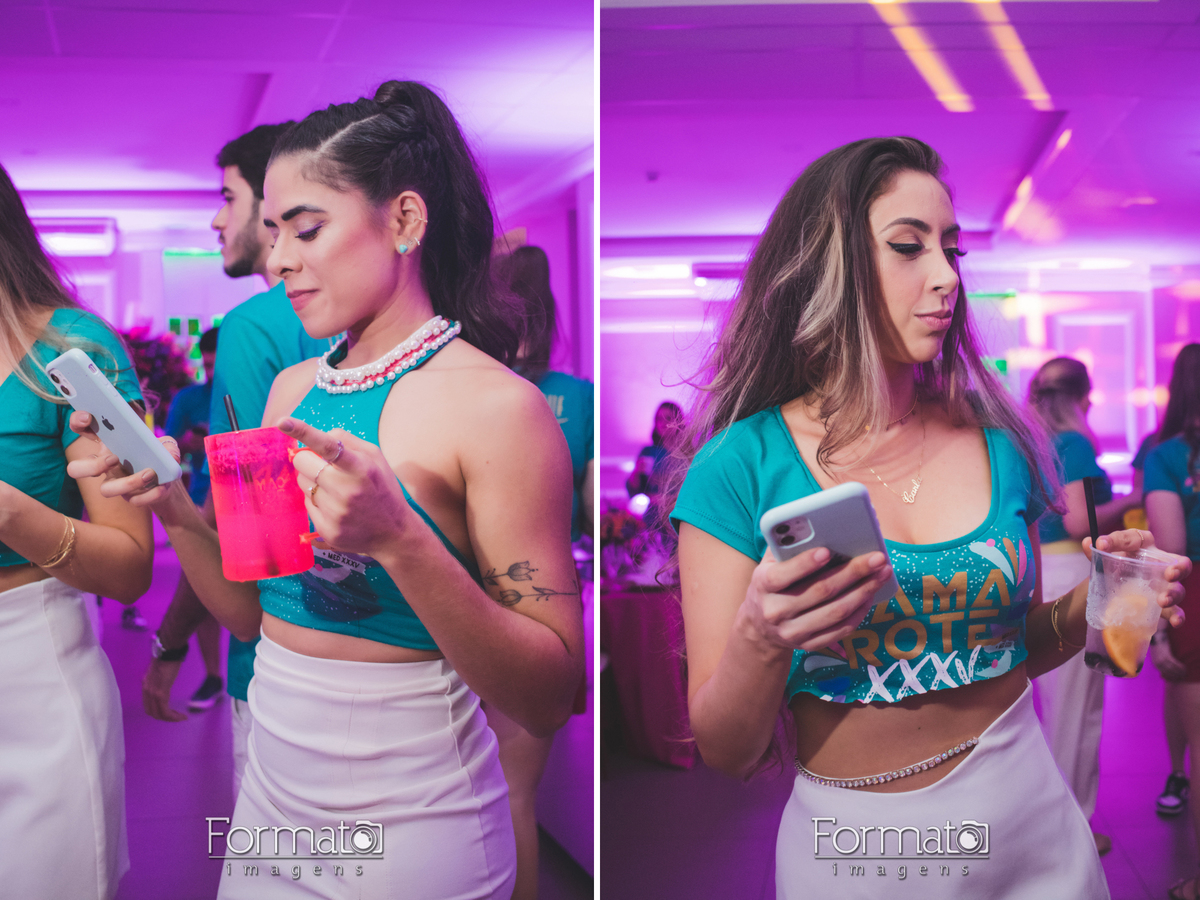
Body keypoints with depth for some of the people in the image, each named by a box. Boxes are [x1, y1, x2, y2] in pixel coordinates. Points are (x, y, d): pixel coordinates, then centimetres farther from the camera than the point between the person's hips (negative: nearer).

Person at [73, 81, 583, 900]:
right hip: (271, 794, 6)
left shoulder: (495, 406, -17)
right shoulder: (294, 388, 4)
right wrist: (178, 510, -6)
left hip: (410, 827, -6)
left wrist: (401, 540, -32)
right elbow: (253, 612, 11)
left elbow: (549, 699, -20)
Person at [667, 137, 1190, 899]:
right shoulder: (741, 467, -13)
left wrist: (1089, 605, -7)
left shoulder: (998, 444, -2)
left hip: (1034, 834, 3)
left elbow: (1013, 648, 11)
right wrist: (760, 643, -30)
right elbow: (725, 754, -11)